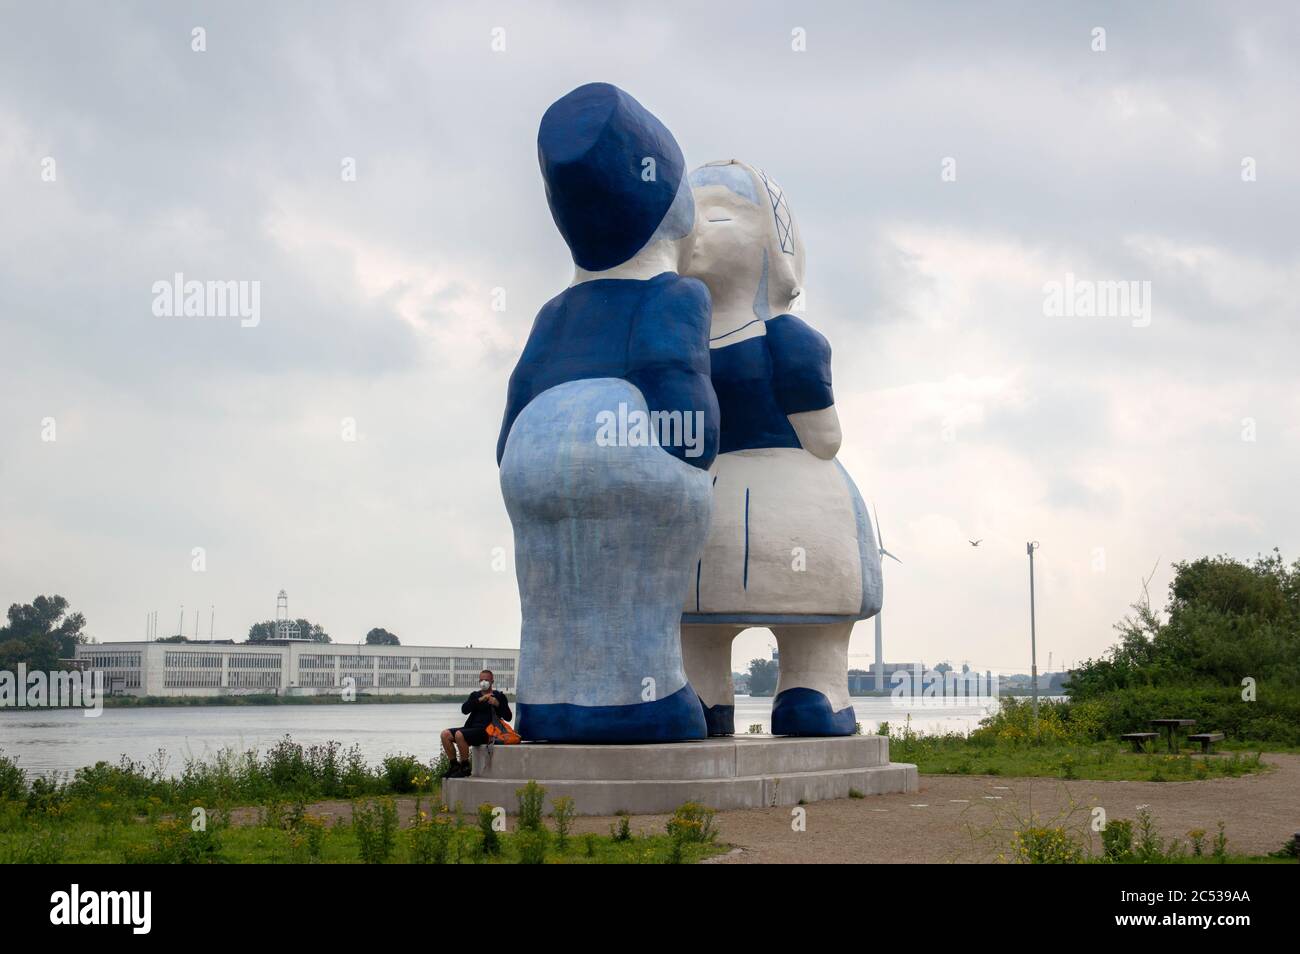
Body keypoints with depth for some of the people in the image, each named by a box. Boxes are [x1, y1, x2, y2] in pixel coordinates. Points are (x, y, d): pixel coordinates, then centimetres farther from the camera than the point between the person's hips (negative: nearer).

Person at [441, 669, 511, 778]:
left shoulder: (499, 696, 10)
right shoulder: (475, 695, 22)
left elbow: (508, 717, 0)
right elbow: (464, 709, 2)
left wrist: (497, 704, -16)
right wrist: (480, 700, -10)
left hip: (487, 731, -6)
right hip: (472, 727, 6)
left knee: (459, 734, -30)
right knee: (445, 734, -13)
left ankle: (465, 768, -20)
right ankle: (454, 766, -6)